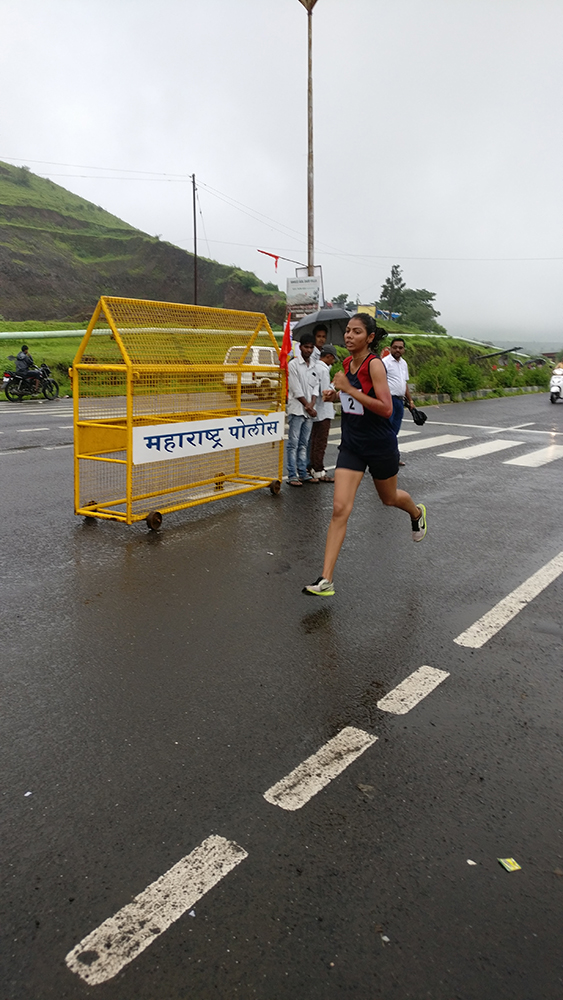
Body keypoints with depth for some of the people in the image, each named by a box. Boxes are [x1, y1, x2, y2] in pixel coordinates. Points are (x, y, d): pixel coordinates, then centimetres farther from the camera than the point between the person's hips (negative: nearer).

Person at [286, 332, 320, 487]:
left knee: (304, 444, 10)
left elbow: (315, 387, 10)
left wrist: (311, 405, -6)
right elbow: (296, 390, -9)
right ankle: (292, 475, -4)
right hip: (296, 410, -6)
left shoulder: (313, 366, 15)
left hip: (309, 411, 6)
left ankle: (303, 473, 15)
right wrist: (308, 406, -8)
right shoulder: (293, 364, -4)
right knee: (293, 444, -5)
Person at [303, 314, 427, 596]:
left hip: (380, 446, -4)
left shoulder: (374, 364, -18)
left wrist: (349, 389, -28)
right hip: (351, 445, 5)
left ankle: (417, 513, 60)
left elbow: (386, 408, -26)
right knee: (340, 509, -8)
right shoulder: (348, 362, 3)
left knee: (388, 498, 21)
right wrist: (336, 394, 1)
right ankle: (326, 581, -10)